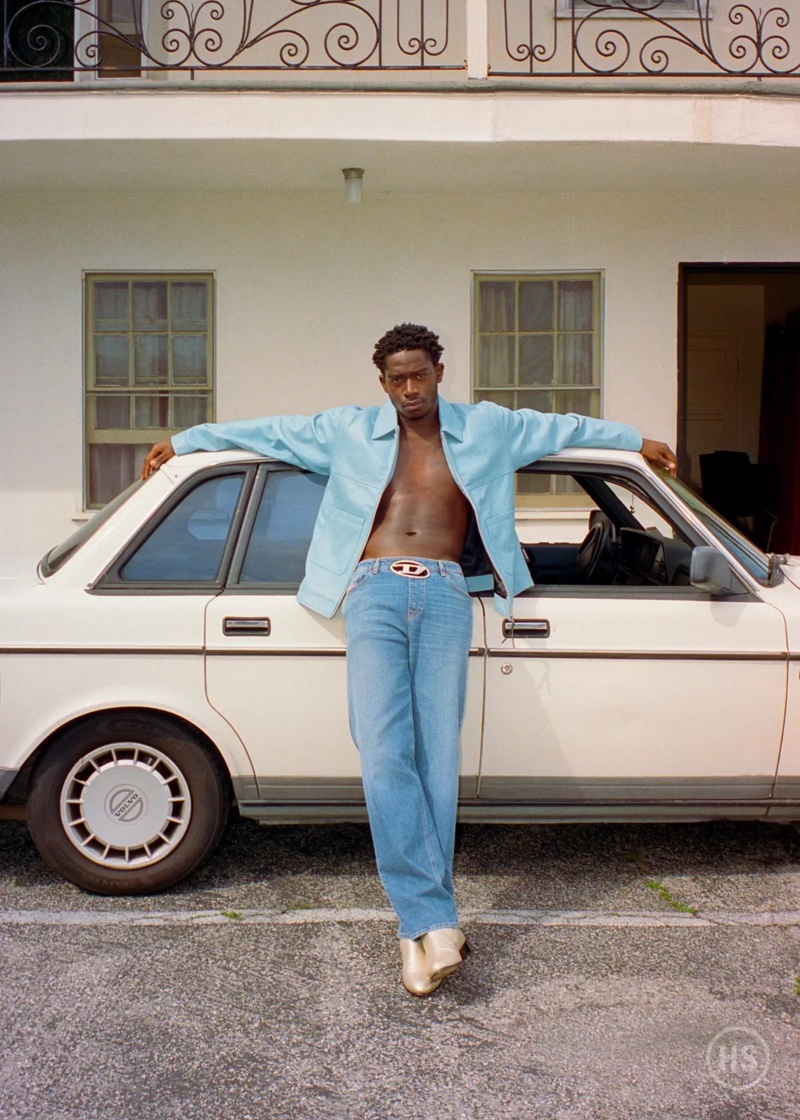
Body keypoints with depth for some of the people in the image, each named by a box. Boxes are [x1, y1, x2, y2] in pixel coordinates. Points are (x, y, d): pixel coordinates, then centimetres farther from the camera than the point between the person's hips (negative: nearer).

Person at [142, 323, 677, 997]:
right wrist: (187, 440, 27)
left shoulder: (486, 430, 19)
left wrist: (637, 441, 32)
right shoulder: (349, 431, 18)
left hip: (444, 595, 0)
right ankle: (437, 919, -13)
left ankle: (419, 925, 2)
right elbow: (267, 431, 24)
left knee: (437, 759, -7)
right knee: (384, 758, -16)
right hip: (374, 594, 0)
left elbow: (563, 427, 29)